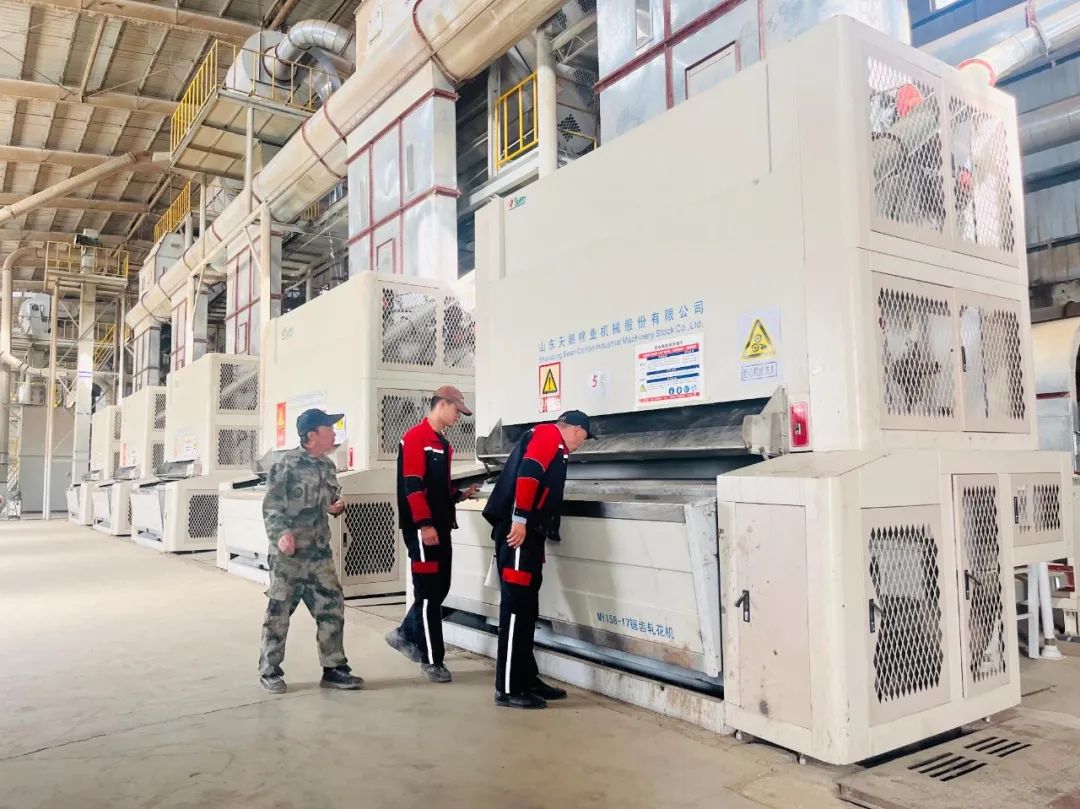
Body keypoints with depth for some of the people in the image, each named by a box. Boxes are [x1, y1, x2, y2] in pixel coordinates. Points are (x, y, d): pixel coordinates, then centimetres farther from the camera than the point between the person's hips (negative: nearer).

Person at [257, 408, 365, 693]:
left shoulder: (328, 466, 10)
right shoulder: (287, 464, -11)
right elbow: (271, 506, -12)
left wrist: (336, 507, 2)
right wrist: (281, 533, -26)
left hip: (320, 552, 6)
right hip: (288, 553, -6)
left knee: (332, 608, 5)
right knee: (279, 611, 5)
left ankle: (334, 668, 16)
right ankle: (269, 671, 20)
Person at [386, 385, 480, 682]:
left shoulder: (443, 444, 18)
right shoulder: (415, 438, -11)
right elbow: (413, 485, -19)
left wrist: (459, 495, 10)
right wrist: (424, 524, -23)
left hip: (441, 526, 9)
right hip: (423, 528, -9)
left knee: (439, 589, 13)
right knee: (429, 592, -2)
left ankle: (405, 634, 30)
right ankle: (432, 660, 8)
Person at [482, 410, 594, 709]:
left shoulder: (548, 440, 26)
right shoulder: (549, 435, -3)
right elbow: (527, 473, -19)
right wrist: (520, 519, -24)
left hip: (526, 532, 10)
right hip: (518, 530, -10)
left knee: (526, 608, 13)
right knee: (516, 607, -8)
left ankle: (526, 679, 21)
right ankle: (508, 689, -3)